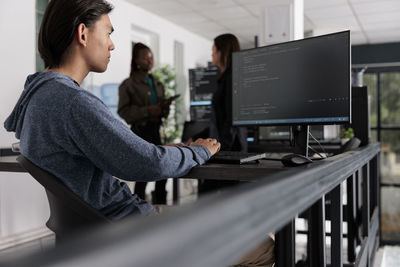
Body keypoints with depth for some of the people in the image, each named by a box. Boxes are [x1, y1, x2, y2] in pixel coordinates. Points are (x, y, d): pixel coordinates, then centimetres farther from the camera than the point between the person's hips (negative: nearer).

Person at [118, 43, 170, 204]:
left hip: (155, 130, 6)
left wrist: (164, 107, -3)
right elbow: (123, 112, -11)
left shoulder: (157, 84, 15)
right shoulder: (128, 85, -4)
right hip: (140, 132, -6)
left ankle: (160, 206, 18)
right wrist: (147, 111, -20)